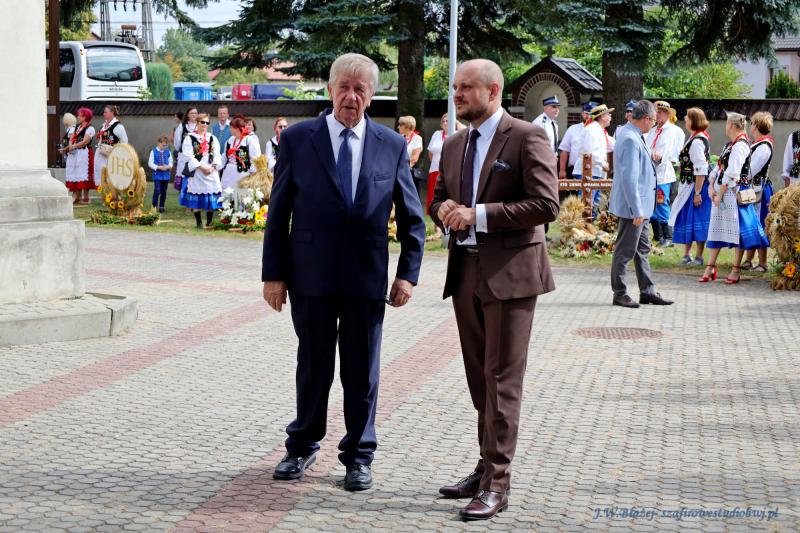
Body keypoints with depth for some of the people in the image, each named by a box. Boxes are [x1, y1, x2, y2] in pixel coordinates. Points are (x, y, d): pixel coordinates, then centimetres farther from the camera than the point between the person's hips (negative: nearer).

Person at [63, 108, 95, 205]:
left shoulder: (90, 128, -5)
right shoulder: (76, 127, 17)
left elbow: (85, 142, -14)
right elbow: (71, 139, 8)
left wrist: (73, 146, -17)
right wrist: (70, 146, -13)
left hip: (84, 154, -7)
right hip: (74, 154, 7)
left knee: (83, 174, -6)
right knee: (75, 174, 5)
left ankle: (85, 197, -1)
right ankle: (77, 196, 8)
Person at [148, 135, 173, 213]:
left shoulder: (168, 152, 5)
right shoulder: (153, 152, -5)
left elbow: (170, 162, 11)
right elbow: (150, 163, -6)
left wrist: (168, 167, -12)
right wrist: (159, 167, -16)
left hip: (166, 175, 4)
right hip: (157, 175, -4)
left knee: (164, 191, 8)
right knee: (157, 190, -10)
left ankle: (161, 206, 17)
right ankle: (154, 206, -2)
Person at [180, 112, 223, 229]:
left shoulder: (213, 139, 13)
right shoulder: (190, 138, 1)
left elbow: (217, 156, 7)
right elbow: (188, 156, -7)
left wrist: (212, 167, -11)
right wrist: (201, 167, -15)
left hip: (211, 172, 3)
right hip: (196, 172, -3)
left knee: (211, 198, 0)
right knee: (196, 198, -2)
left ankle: (209, 223, 7)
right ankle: (199, 223, 6)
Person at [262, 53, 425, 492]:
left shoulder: (392, 146, 3)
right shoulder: (297, 139, 0)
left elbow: (412, 218, 7)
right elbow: (278, 212, 1)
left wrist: (408, 273, 0)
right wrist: (273, 273, -2)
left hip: (367, 278, 1)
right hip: (311, 276, 0)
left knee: (362, 371, 8)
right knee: (312, 365, 11)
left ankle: (358, 456, 21)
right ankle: (303, 446, 29)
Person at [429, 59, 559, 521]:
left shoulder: (527, 138, -8)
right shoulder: (454, 145, 15)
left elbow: (546, 205, -16)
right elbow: (440, 198, 25)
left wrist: (478, 215, -17)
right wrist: (443, 210, -1)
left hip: (510, 273, -7)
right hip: (466, 272, 7)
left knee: (501, 380, -5)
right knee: (480, 380, 13)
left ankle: (497, 482, -1)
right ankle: (488, 467, 23)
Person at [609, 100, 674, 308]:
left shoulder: (633, 135, 11)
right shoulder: (630, 139, -22)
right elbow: (629, 178, -26)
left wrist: (651, 159, 18)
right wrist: (637, 210, -25)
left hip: (640, 205, 11)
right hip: (633, 206, -11)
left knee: (642, 249, 16)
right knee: (625, 251, -1)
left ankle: (647, 291, 24)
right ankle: (619, 294, 8)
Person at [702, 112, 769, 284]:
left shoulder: (740, 145, -13)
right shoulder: (730, 145, 16)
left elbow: (732, 174, -19)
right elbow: (718, 167, 13)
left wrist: (720, 194, -18)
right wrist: (711, 187, 0)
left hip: (734, 192, -10)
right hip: (721, 192, 10)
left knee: (737, 229, -2)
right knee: (717, 228, 9)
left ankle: (736, 270, 4)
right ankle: (710, 268, 13)